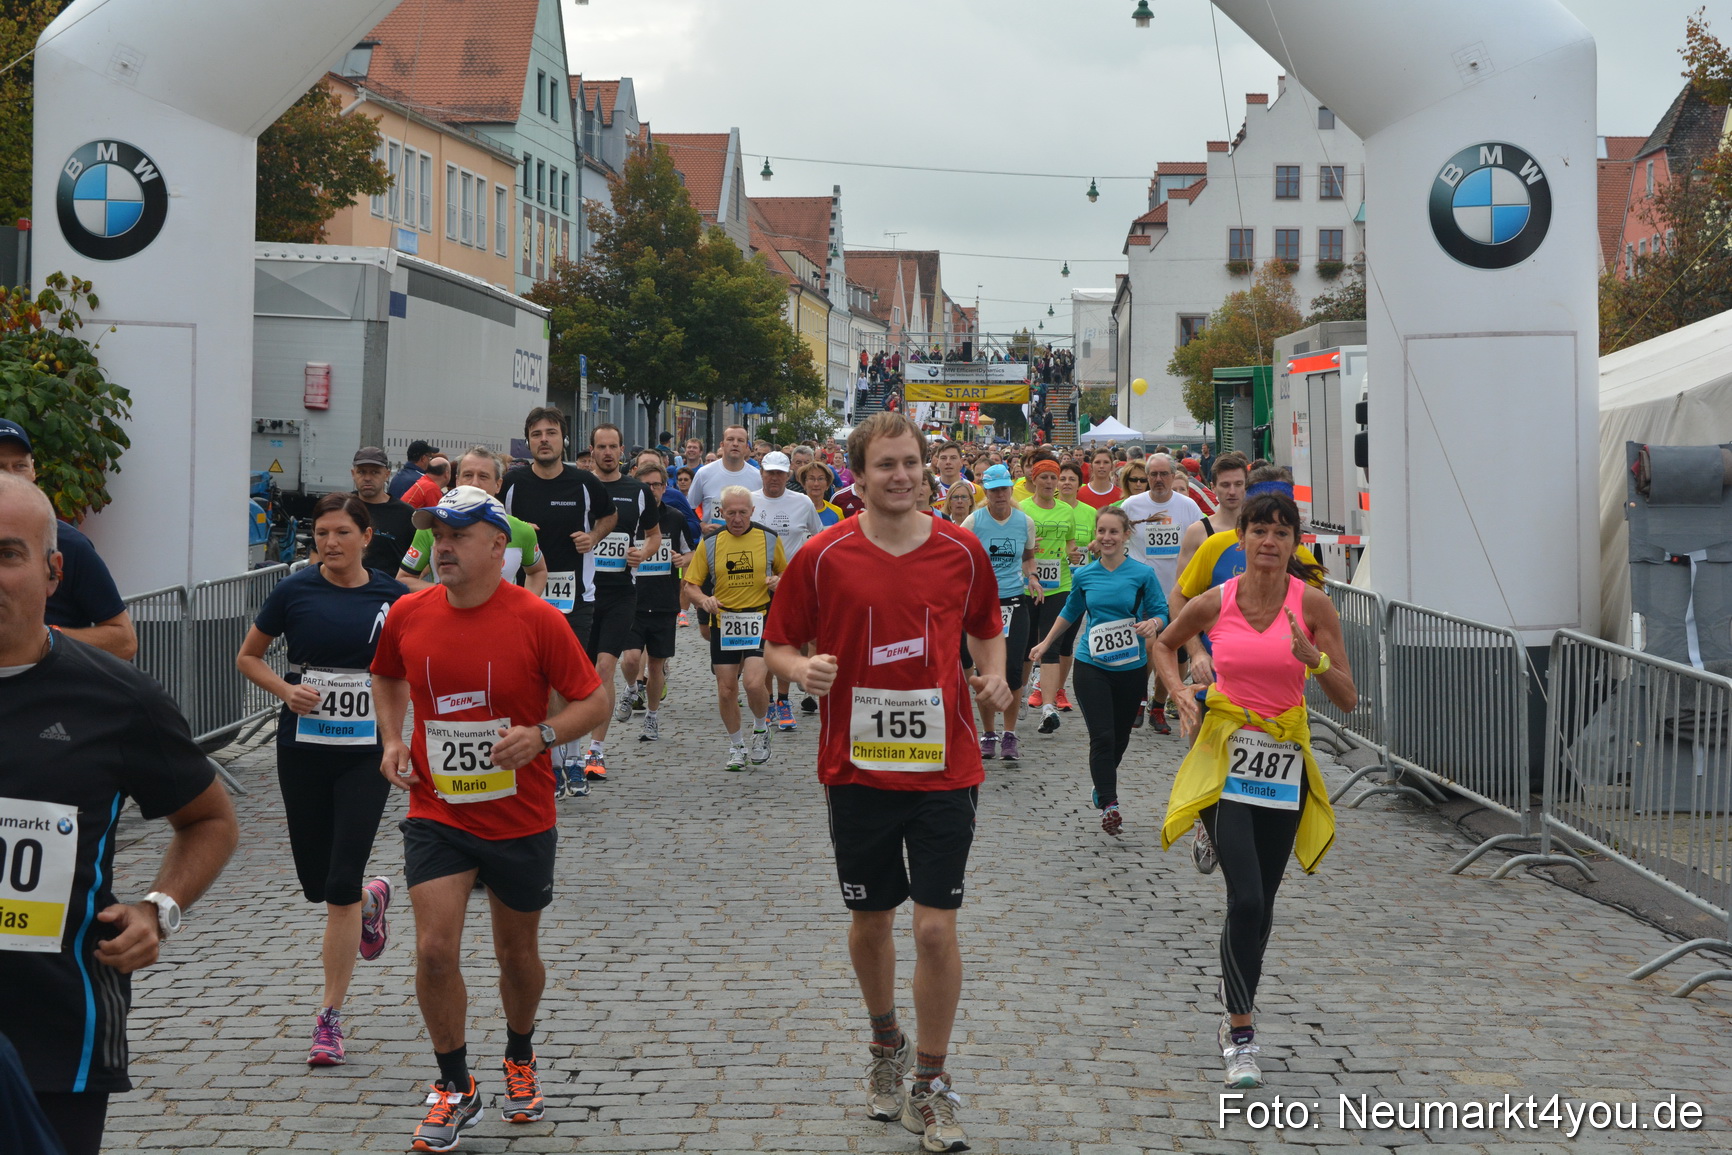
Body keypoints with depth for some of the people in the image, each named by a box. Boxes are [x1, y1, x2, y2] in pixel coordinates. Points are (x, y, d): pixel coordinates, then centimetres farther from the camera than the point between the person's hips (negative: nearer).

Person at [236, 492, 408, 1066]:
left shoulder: (392, 597, -2)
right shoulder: (295, 591, -2)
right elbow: (247, 657, 8)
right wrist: (285, 690, -10)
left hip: (366, 753, -2)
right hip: (302, 748, 2)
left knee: (341, 886, -8)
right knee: (316, 881, 9)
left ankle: (330, 1018, 3)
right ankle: (372, 899, 46)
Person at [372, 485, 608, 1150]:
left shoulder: (537, 620, -13)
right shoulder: (408, 615, -3)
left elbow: (593, 702, -8)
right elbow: (387, 678, 19)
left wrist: (541, 735, -24)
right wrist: (393, 740, 3)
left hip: (520, 820, -2)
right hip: (436, 815, 2)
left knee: (517, 952, 14)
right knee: (434, 950, -9)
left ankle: (520, 1059, 42)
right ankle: (455, 1089, 10)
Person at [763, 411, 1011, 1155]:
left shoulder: (962, 551, 0)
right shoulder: (823, 557, -5)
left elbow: (986, 629, 16)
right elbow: (779, 645, 2)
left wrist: (992, 676, -4)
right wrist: (802, 668, -19)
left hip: (943, 768, 0)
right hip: (857, 768, 0)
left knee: (936, 927, -4)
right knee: (870, 921, 14)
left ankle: (929, 1084, 13)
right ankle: (887, 1043, 41)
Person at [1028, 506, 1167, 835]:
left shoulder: (1142, 574, -4)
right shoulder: (1084, 576, 3)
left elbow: (1161, 612, 0)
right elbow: (1070, 613, 19)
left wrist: (1152, 624, -22)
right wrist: (1046, 643, 25)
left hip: (1132, 668, 0)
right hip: (1092, 666, 0)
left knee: (1120, 737, 12)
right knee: (1102, 736, -12)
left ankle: (1102, 787, 36)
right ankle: (1108, 805, -13)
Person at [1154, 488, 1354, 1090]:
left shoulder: (1312, 603, -5)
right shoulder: (1213, 604, -5)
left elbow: (1348, 698, -5)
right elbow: (1163, 644, 17)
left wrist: (1314, 657, -23)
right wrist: (1180, 692, 0)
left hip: (1285, 758, 2)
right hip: (1225, 754, -2)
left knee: (1261, 904, 11)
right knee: (1246, 900, -14)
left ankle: (1235, 1015, 31)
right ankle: (1240, 1039, -4)